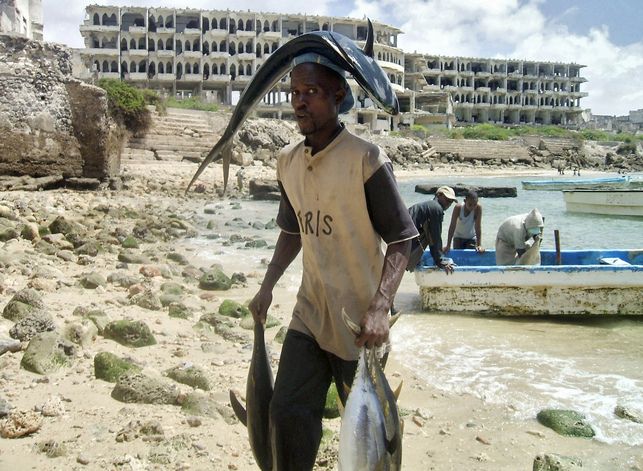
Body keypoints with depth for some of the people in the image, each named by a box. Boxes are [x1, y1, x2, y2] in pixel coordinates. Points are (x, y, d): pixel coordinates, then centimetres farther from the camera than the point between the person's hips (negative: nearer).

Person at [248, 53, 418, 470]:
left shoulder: (366, 159, -15)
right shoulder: (288, 161, 5)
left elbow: (401, 241, -13)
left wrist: (380, 308, -24)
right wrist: (268, 286, 8)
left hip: (359, 322, -5)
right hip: (309, 315, 5)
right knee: (287, 413, 4)